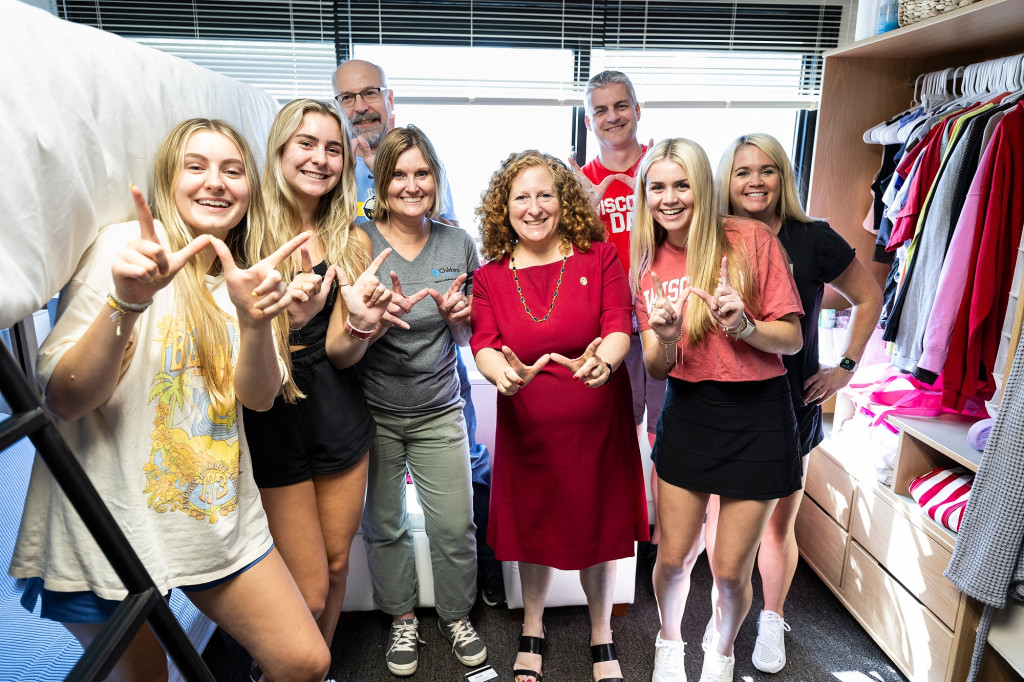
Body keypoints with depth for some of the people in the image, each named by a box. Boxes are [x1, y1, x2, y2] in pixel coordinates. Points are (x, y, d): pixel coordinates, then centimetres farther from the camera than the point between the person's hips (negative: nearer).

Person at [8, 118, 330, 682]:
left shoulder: (243, 272, 6)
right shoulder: (126, 247, -12)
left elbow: (259, 396, -6)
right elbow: (61, 400, -17)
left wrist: (255, 319, -25)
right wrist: (126, 301, -33)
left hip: (221, 515, 5)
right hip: (111, 526, -4)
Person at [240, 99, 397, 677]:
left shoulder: (352, 242, 3)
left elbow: (339, 353, -3)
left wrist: (360, 325, -24)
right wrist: (282, 316, -33)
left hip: (338, 414, 4)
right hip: (269, 417, -4)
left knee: (337, 565, 18)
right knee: (309, 594, 2)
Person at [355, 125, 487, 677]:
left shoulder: (457, 243, 1)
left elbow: (466, 337, 8)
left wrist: (456, 315, -15)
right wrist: (372, 323, -28)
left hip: (439, 411, 2)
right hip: (374, 409, -1)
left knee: (454, 525, 5)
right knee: (384, 524, 12)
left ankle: (457, 617, 32)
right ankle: (401, 620, 37)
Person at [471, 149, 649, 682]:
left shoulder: (600, 257, -2)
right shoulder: (489, 277, 0)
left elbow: (619, 326, -13)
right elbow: (484, 345, -11)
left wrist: (603, 359, -36)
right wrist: (504, 372, -35)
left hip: (597, 424, 0)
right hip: (528, 427, 1)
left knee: (598, 529, 13)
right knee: (533, 528, 15)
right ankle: (532, 633, 42)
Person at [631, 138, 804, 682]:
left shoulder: (750, 240, -8)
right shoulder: (650, 265, 3)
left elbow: (792, 338, -4)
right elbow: (656, 369, 3)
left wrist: (743, 326, -23)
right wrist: (664, 337, -18)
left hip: (756, 417, -2)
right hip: (686, 414, 3)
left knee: (730, 572, 6)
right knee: (673, 558, 9)